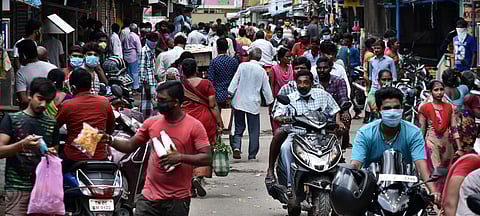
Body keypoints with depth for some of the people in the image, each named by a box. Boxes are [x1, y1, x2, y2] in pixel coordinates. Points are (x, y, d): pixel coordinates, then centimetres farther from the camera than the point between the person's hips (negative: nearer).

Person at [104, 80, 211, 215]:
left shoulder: (194, 126, -6)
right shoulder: (152, 123, 7)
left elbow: (207, 158, -11)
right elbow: (130, 146, 13)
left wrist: (181, 157, -23)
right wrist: (109, 140, -4)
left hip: (177, 199, -3)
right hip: (150, 196, 3)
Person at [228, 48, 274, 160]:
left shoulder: (242, 66, -2)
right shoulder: (262, 71, 0)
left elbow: (235, 80, -6)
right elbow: (266, 88, 4)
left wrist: (230, 94, -2)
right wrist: (270, 102, 14)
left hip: (239, 102, 1)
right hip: (253, 104, -1)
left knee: (239, 127, 10)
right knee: (254, 130, 7)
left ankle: (236, 146, -13)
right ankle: (252, 154, 7)